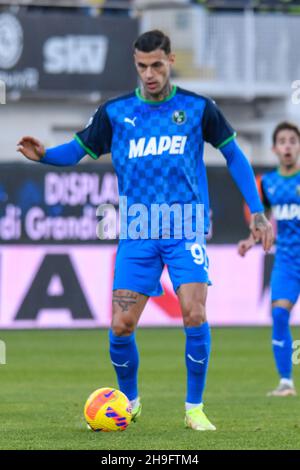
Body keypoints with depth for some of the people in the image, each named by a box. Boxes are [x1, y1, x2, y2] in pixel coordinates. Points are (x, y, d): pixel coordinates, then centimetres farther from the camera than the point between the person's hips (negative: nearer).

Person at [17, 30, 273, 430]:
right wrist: (43, 154, -14)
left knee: (194, 315, -17)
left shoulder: (198, 108, 1)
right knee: (121, 327, -4)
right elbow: (76, 150, 8)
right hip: (137, 235, 1)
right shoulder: (115, 112, 3)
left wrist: (257, 211, 5)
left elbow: (234, 156, 10)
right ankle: (129, 402, 21)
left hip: (186, 230, -1)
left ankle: (195, 408, -1)